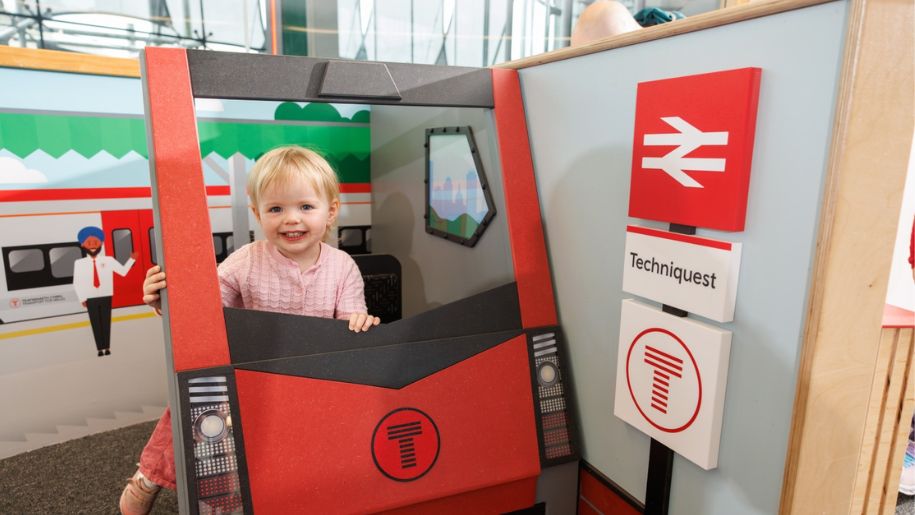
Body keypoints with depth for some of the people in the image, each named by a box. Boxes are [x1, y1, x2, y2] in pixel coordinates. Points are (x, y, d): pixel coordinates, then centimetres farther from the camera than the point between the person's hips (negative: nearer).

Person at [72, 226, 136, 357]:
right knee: (95, 323, 3)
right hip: (90, 298, 0)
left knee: (106, 322, 4)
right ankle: (100, 349, 8)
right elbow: (76, 282, 3)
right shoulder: (79, 263, -1)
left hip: (106, 296, 0)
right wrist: (82, 298, 2)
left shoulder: (108, 260, -1)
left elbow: (123, 271, 0)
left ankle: (107, 348, 13)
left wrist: (131, 259, -6)